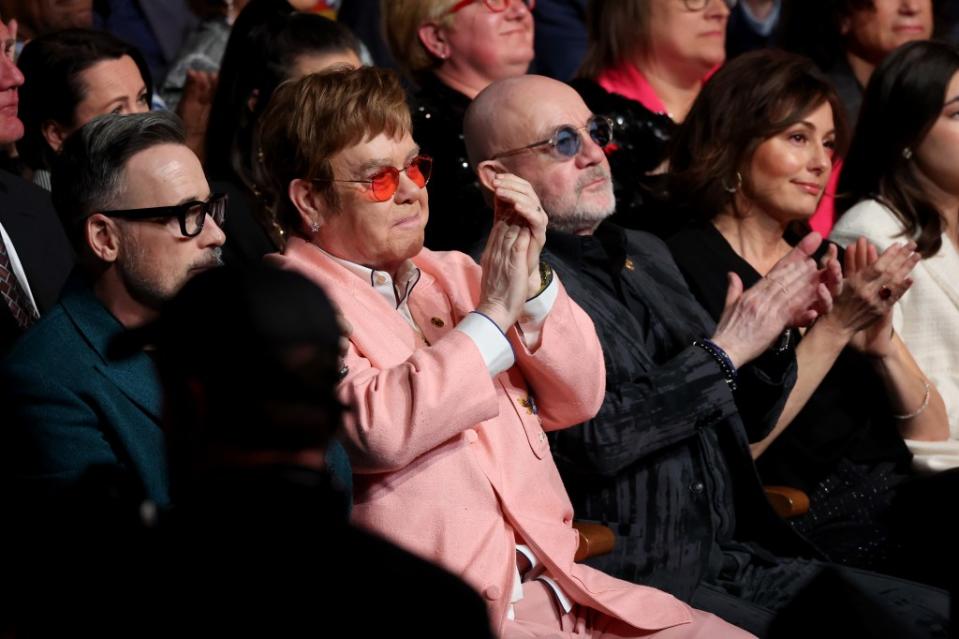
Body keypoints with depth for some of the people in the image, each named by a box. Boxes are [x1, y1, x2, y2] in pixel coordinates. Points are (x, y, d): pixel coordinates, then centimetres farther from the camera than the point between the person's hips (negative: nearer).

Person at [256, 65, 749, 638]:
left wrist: (531, 284, 0)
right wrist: (492, 315, -10)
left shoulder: (448, 273, 19)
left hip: (557, 585, 8)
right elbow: (374, 432, -20)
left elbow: (576, 401, 16)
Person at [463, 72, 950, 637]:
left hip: (739, 558, 8)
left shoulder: (646, 253, 20)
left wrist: (769, 327, 5)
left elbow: (745, 421, 25)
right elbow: (588, 440, -19)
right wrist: (721, 352, -10)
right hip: (631, 582, -8)